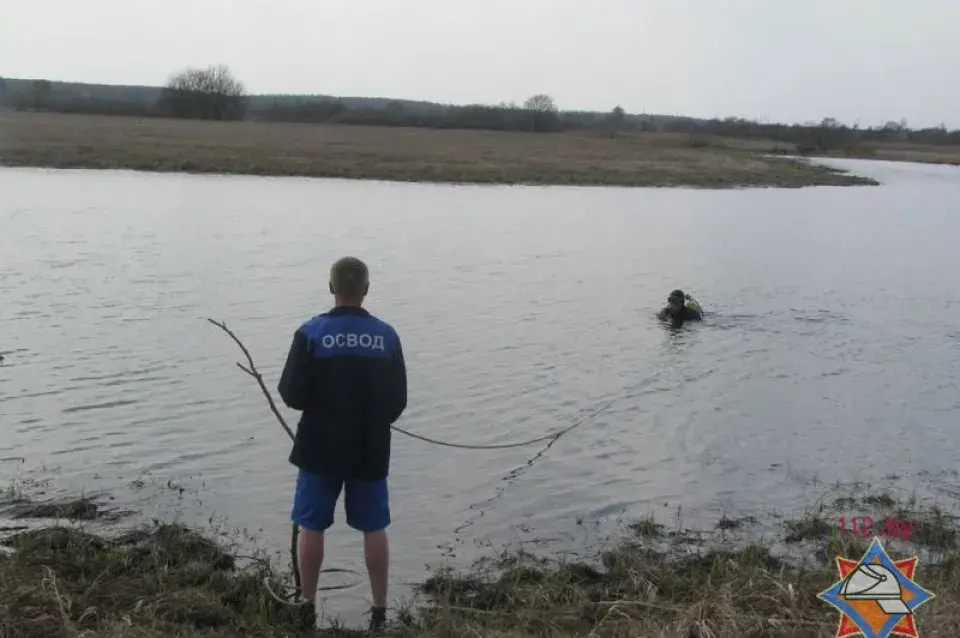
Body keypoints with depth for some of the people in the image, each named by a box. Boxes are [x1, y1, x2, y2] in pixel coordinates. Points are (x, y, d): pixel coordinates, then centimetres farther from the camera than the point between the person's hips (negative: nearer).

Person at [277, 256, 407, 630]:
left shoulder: (311, 333, -11)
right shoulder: (387, 335, -4)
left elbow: (291, 395, -10)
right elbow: (398, 401, 1)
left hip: (320, 448, -2)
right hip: (371, 449, 2)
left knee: (311, 527, 12)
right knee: (374, 528, 12)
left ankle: (308, 606, 20)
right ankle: (380, 609, 17)